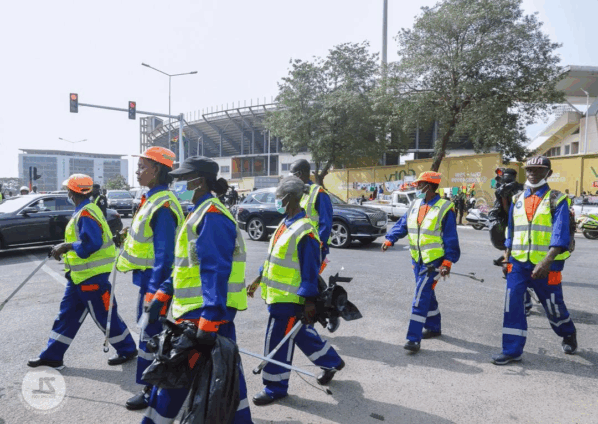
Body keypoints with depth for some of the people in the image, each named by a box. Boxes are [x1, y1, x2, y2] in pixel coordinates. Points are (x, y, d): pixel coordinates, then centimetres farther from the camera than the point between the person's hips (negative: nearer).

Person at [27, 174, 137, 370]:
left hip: (93, 276, -10)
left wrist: (66, 247, -19)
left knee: (105, 316, 2)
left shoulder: (86, 214, -21)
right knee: (67, 314, 15)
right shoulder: (83, 211, 12)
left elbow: (92, 243, -30)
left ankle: (127, 350, 19)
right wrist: (65, 247, 9)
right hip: (80, 275, 10)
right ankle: (52, 355, 26)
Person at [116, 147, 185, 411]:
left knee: (151, 334, 2)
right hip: (148, 278, 10)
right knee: (150, 331, 19)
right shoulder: (152, 199, 11)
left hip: (157, 281, -10)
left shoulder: (163, 206, -21)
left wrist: (156, 293, -24)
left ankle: (151, 390, 18)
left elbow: (164, 255, -24)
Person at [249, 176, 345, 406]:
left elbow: (310, 270, -20)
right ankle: (331, 361, 40)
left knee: (277, 342, 2)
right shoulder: (285, 224, 8)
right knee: (301, 334, 22)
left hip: (289, 298, -10)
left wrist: (309, 302, -19)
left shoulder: (304, 231, -21)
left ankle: (275, 387, 20)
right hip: (277, 294, 10)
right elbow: (274, 257, 17)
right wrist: (258, 280, 19)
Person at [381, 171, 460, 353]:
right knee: (427, 294, 18)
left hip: (433, 260, -7)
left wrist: (447, 262, -16)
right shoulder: (415, 205, 8)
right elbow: (402, 225, 5)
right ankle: (433, 327, 36)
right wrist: (390, 239, -11)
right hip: (417, 259, 7)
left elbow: (451, 238, -10)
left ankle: (414, 338, -10)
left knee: (421, 297, -12)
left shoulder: (445, 208, -11)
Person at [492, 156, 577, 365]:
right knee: (512, 304, -4)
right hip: (518, 262, 4)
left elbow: (560, 236, -15)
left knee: (553, 306, 13)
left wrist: (546, 262, -27)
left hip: (546, 264, -3)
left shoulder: (557, 200, -5)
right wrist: (506, 259, 12)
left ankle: (568, 334, 43)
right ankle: (512, 350, 5)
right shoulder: (517, 199, 10)